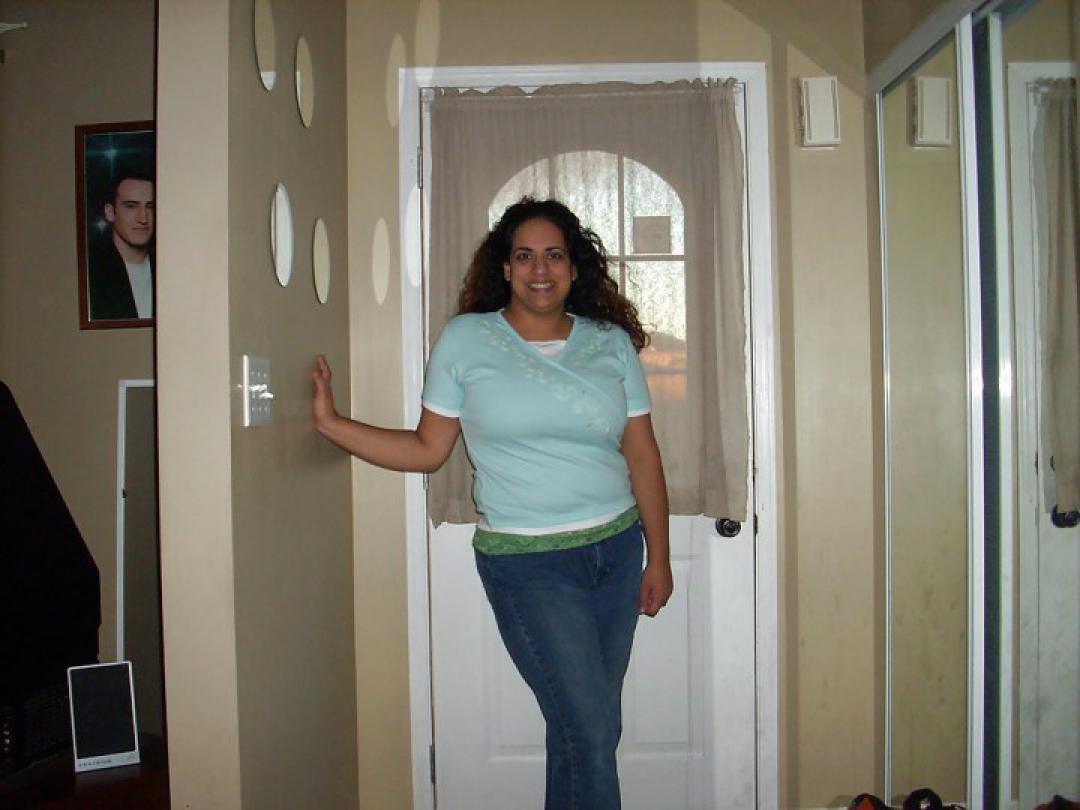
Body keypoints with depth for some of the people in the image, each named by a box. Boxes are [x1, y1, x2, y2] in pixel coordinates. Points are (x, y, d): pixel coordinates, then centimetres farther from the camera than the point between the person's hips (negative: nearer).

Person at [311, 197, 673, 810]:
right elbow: (428, 450, 1)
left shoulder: (611, 342, 5)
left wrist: (658, 558, 7)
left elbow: (643, 456, 7)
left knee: (590, 728, 11)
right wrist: (330, 422, -6)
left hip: (617, 551, 4)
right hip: (526, 561, -3)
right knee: (591, 732, -5)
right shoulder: (466, 340, -1)